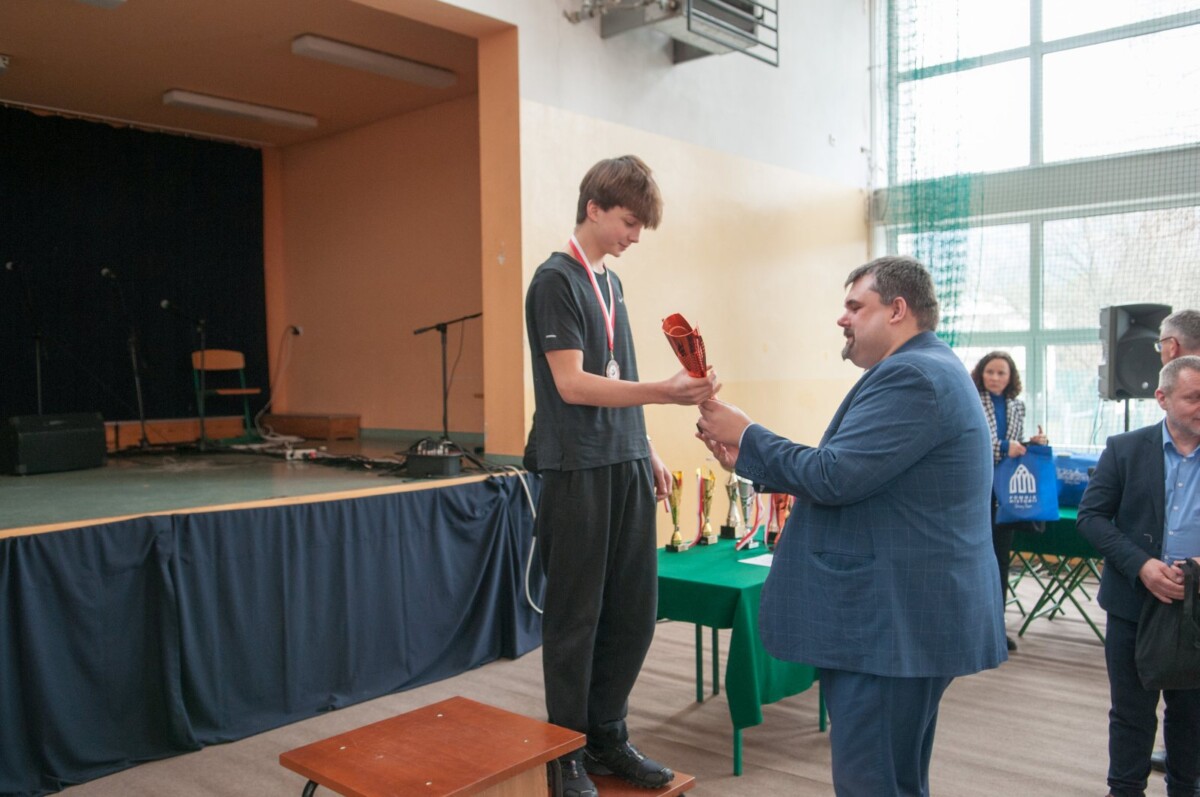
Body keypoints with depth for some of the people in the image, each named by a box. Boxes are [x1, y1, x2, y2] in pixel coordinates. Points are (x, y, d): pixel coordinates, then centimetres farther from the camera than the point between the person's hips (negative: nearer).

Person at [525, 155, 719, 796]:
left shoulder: (611, 282, 15)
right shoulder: (556, 279, -9)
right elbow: (571, 383, -17)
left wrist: (647, 451, 18)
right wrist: (664, 392, -25)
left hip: (625, 466, 8)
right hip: (577, 472, -8)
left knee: (634, 611, 11)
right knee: (576, 617, 3)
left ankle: (607, 737, 28)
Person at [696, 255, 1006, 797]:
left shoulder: (911, 376, -18)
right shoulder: (922, 370, 17)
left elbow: (833, 477, -24)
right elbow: (854, 477, 18)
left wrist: (747, 436, -10)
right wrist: (748, 461, 10)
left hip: (894, 619, -11)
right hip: (902, 613, 11)